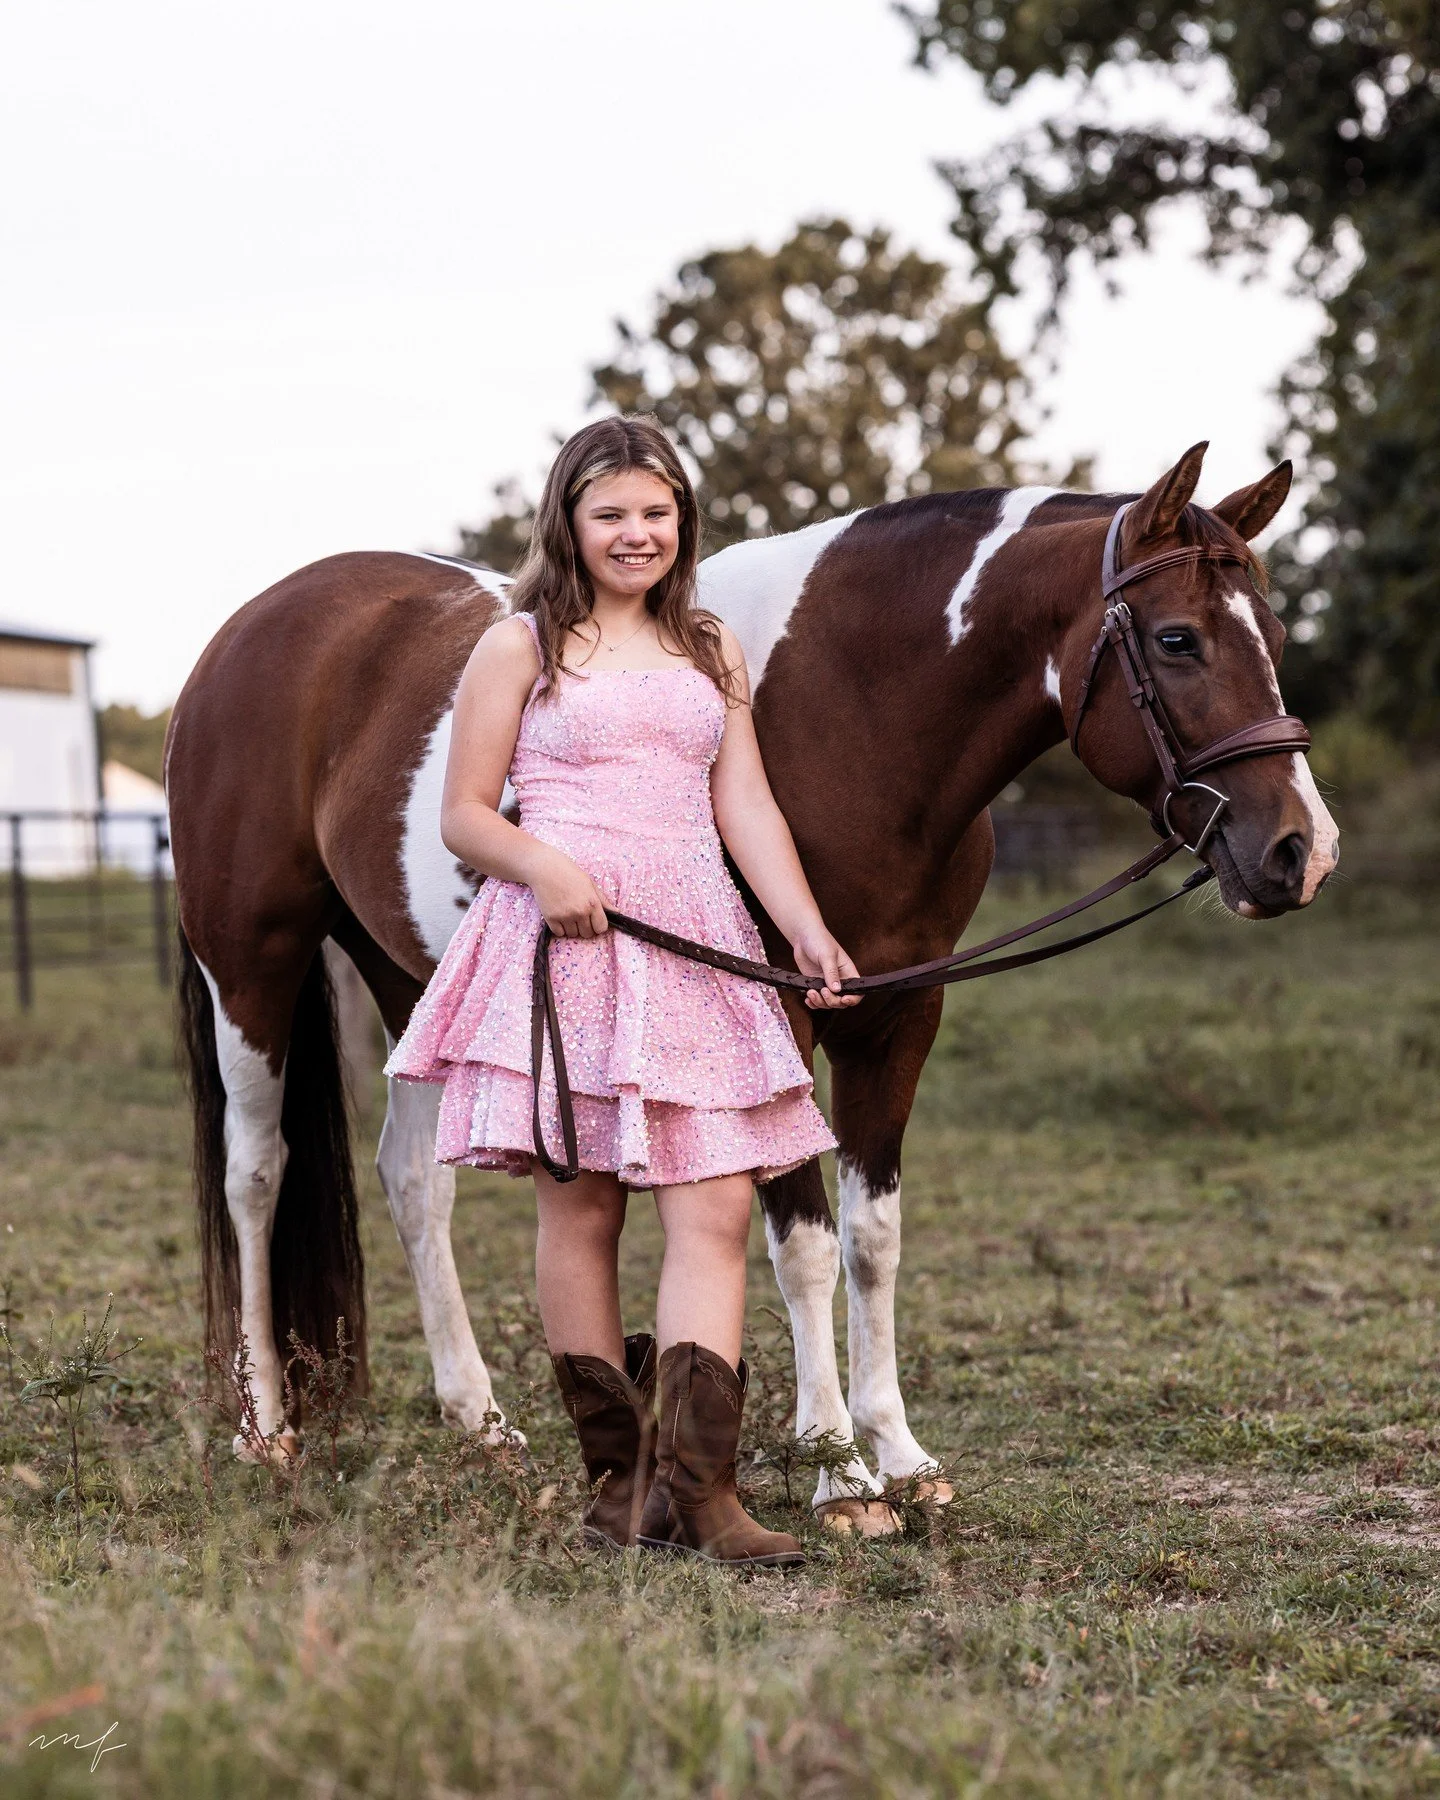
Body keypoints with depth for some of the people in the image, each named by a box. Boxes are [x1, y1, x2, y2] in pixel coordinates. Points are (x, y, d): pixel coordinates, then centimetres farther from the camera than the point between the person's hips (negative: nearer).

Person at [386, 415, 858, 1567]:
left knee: (717, 1210, -7)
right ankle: (616, 1473, 12)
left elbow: (747, 807, 10)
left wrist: (810, 931, -4)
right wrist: (544, 869, -18)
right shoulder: (521, 647, 3)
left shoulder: (710, 650, 16)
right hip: (566, 941, -4)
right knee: (582, 1209, 2)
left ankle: (694, 1483, -10)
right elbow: (464, 816, 2)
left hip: (695, 946, 4)